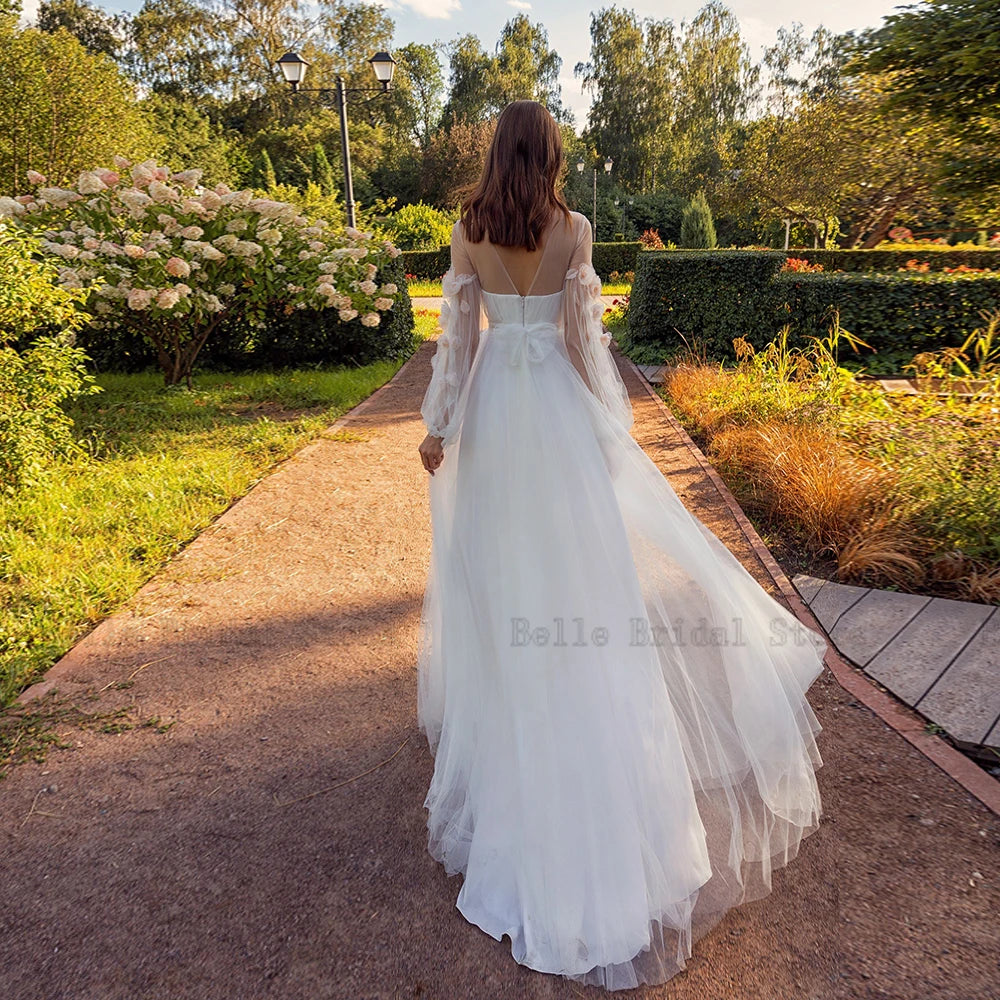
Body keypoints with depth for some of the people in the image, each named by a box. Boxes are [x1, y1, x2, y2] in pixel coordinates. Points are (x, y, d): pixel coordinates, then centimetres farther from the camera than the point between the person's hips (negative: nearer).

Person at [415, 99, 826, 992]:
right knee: (579, 557, 9)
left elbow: (457, 334, -1)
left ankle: (498, 719, 30)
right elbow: (582, 334, -6)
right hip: (556, 411, -2)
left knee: (497, 561, 13)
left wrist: (439, 424, 5)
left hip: (493, 409, 2)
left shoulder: (468, 232, 0)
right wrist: (607, 424, 3)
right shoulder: (572, 229, -5)